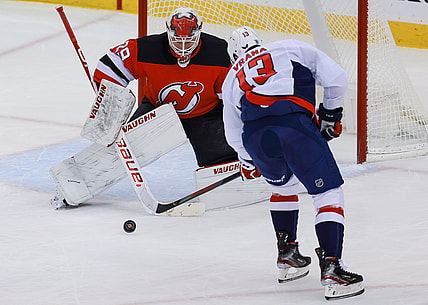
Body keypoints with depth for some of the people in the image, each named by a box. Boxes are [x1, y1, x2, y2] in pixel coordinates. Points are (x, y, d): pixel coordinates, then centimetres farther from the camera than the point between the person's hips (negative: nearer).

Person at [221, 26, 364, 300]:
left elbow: (234, 135, 33)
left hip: (254, 134, 4)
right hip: (294, 121, -4)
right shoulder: (292, 49, 28)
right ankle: (331, 271, -12)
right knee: (328, 192, 2)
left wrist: (249, 163, 51)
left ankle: (287, 257, 33)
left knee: (283, 184, 33)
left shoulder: (232, 80, 34)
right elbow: (336, 77, 19)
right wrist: (330, 115, 32)